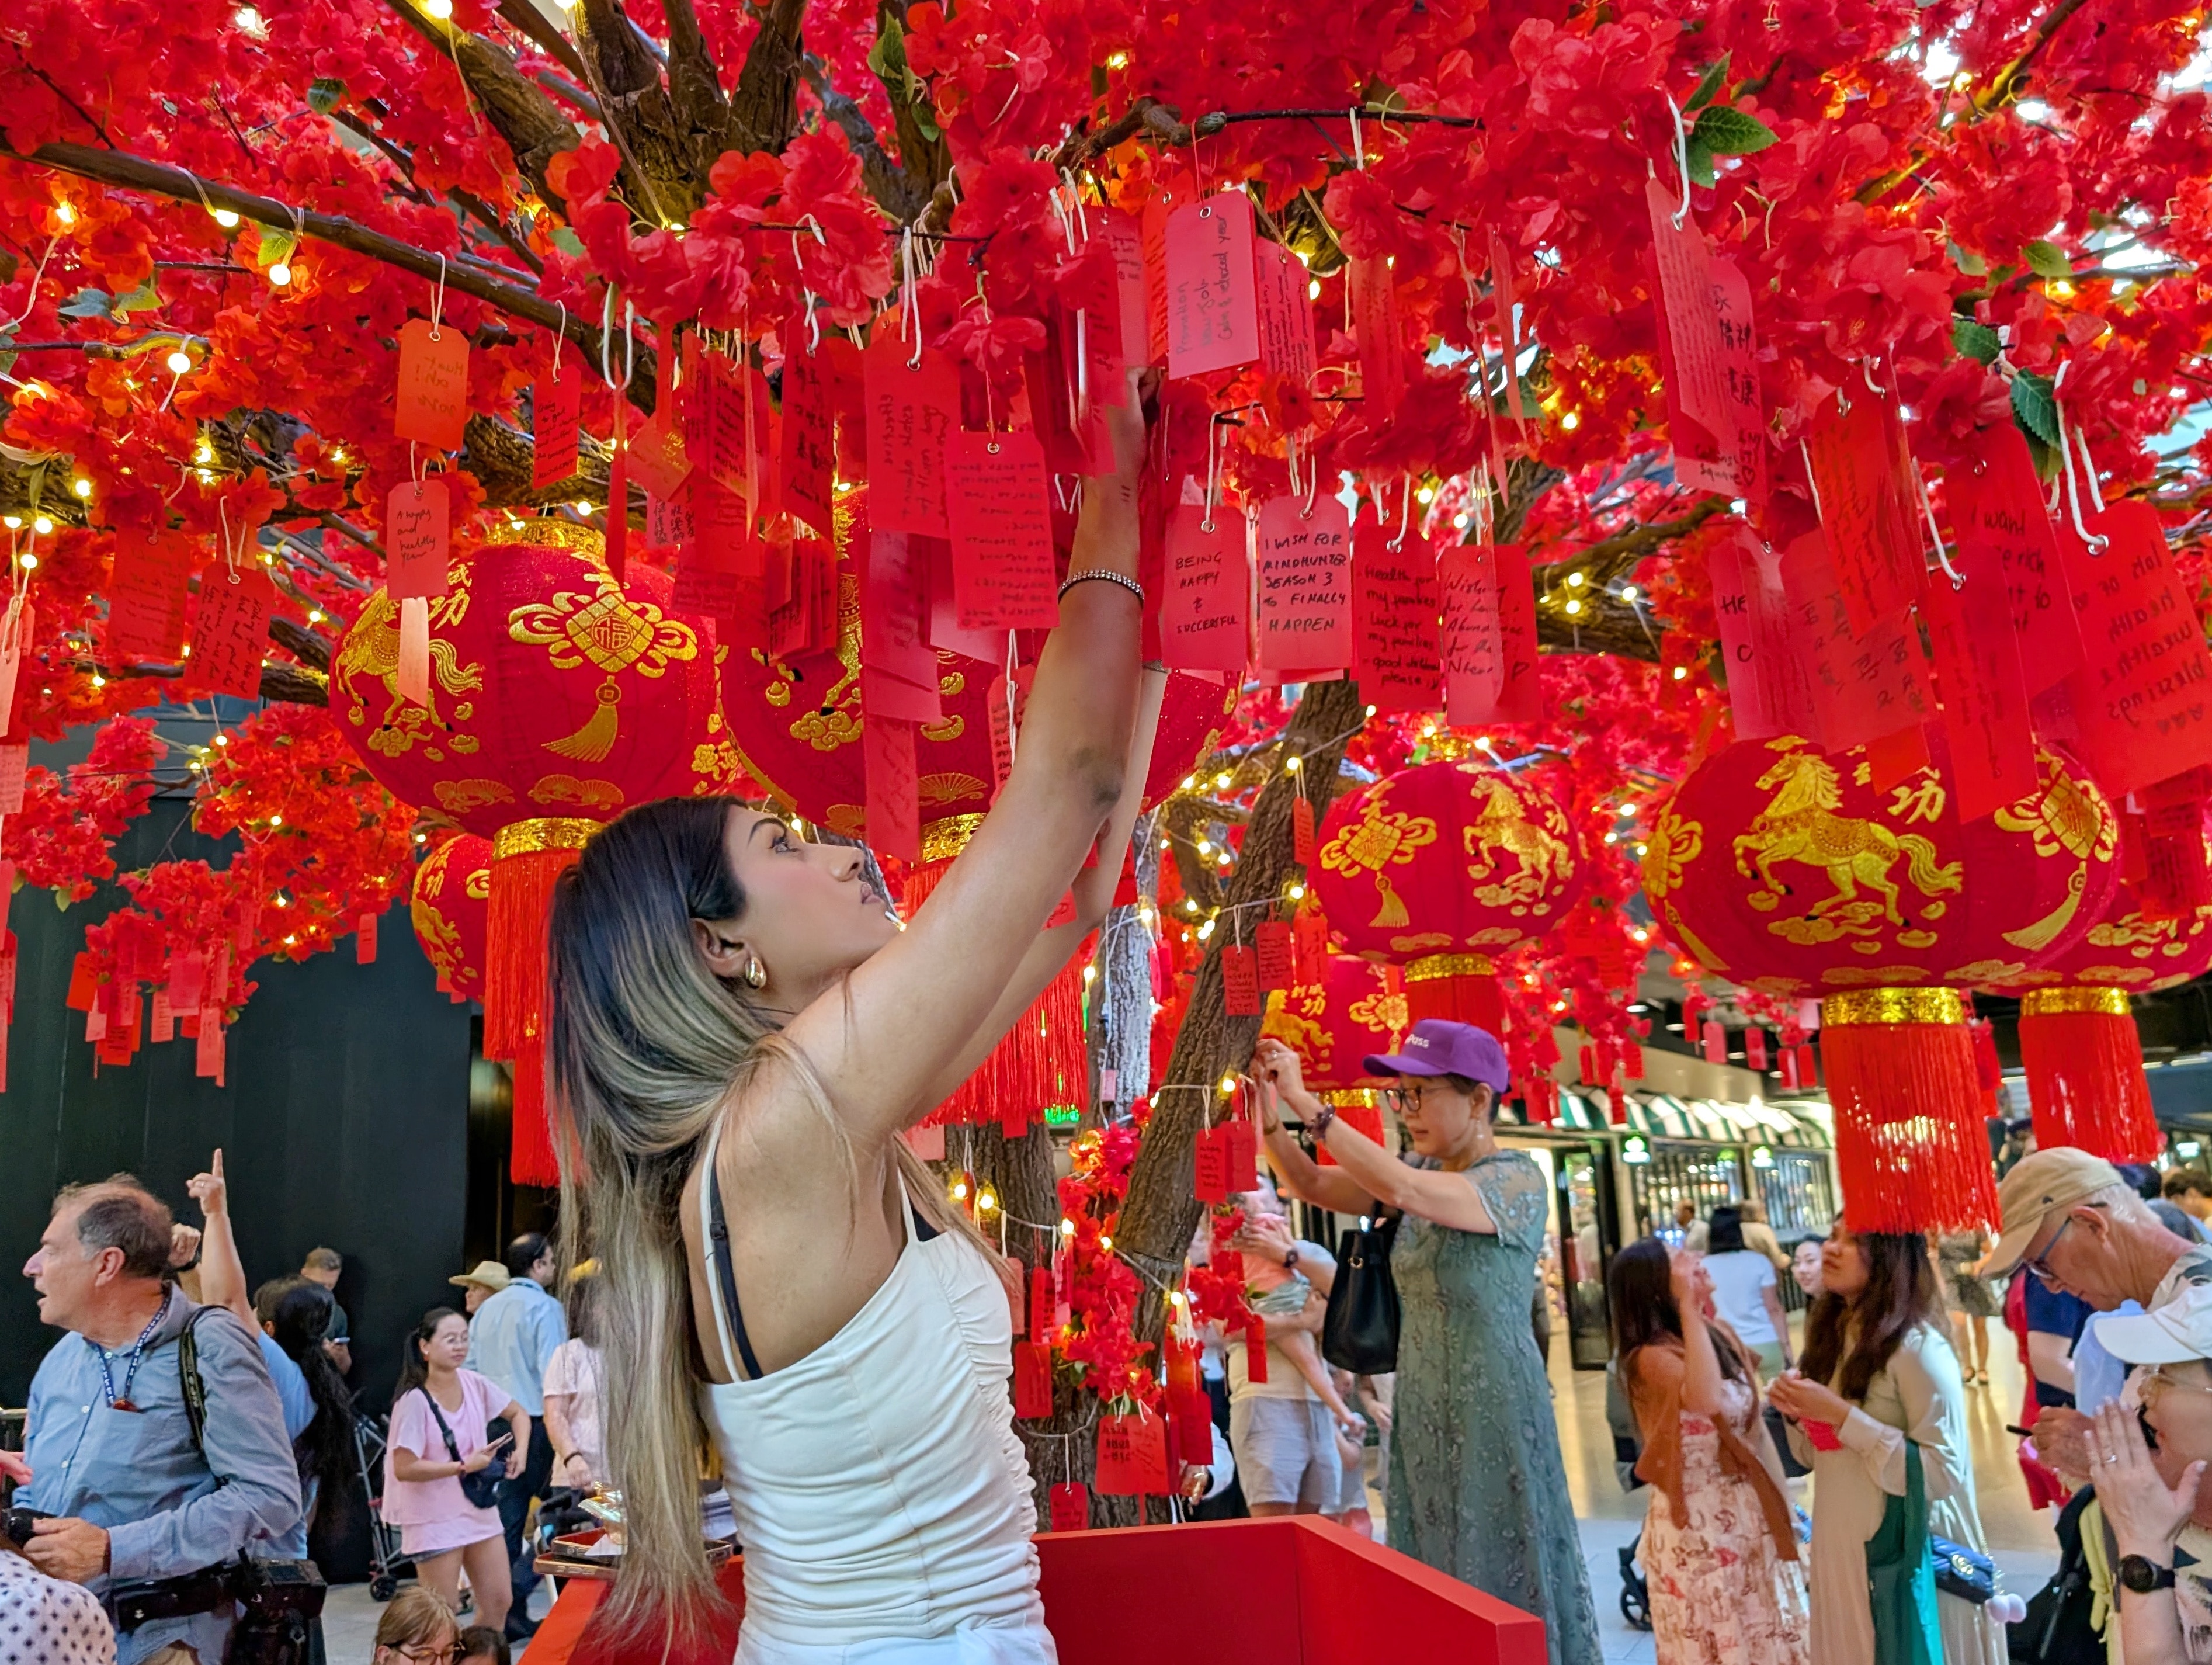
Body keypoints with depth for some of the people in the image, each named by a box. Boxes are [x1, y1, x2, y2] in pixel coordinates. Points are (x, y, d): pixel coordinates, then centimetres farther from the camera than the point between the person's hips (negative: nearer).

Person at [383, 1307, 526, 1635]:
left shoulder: (474, 1384, -2)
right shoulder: (414, 1400, -18)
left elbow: (518, 1414, 13)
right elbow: (404, 1468, -20)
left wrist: (519, 1451, -5)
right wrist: (465, 1466, -19)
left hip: (479, 1509, 6)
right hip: (434, 1519, -6)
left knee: (499, 1601, 10)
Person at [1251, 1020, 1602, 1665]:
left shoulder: (1517, 1180, -15)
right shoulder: (1423, 1173, 8)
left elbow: (1402, 1188, -31)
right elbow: (1312, 1184, 3)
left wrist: (1305, 1102, -30)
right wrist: (1269, 1110, -13)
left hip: (1492, 1407, -7)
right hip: (1423, 1406, 7)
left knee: (1499, 1572, 3)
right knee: (1435, 1575, 13)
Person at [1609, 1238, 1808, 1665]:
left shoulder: (1721, 1334, 4)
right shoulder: (1651, 1357, -21)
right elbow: (1707, 1399, -42)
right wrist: (1689, 1308, -38)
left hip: (1746, 1514, 8)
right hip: (1698, 1523, -8)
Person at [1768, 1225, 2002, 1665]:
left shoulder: (1918, 1347, -18)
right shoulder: (1830, 1335, 4)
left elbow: (1944, 1472, -22)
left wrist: (1844, 1417, -24)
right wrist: (1797, 1414, -7)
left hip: (1910, 1555, -6)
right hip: (1841, 1549, 7)